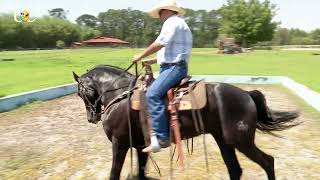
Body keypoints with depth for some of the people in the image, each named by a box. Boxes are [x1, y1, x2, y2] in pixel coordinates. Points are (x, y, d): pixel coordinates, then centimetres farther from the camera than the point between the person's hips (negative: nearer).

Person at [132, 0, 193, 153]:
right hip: (171, 66, 11)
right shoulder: (177, 24, 27)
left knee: (152, 94, -26)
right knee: (153, 93, 14)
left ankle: (161, 138, -27)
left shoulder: (172, 22, -6)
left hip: (174, 68, -11)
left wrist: (141, 56, -5)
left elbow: (158, 44, -16)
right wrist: (154, 60, 22)